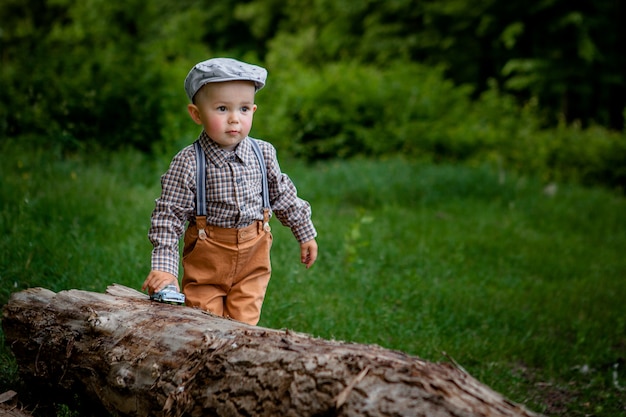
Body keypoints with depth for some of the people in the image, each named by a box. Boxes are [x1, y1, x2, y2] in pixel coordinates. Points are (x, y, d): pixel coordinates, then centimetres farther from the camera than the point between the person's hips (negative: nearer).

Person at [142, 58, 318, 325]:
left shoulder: (263, 154, -4)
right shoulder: (188, 163, -16)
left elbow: (282, 196, 11)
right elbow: (168, 217, -15)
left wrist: (306, 234, 18)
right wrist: (163, 267, -23)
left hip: (253, 257, 3)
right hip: (206, 259, -2)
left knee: (244, 325, 7)